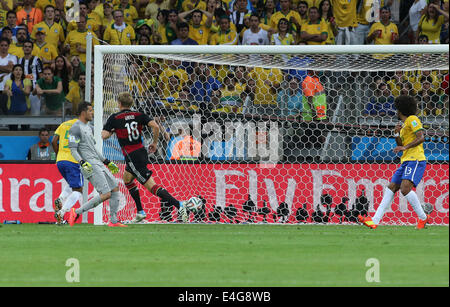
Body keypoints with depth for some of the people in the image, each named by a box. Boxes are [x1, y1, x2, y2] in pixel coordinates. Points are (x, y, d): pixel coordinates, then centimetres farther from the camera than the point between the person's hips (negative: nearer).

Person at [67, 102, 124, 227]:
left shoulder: (89, 127, 20)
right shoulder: (75, 128, -9)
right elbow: (73, 149, -15)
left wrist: (107, 162, 28)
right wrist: (82, 163, -28)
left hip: (98, 164, 10)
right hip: (90, 166, -10)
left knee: (115, 188, 6)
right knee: (106, 194, -16)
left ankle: (113, 221, 10)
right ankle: (77, 212, -8)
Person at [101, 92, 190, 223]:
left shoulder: (114, 118, -6)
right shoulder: (139, 115, 5)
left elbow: (104, 136, -13)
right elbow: (155, 126, -7)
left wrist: (113, 131, 8)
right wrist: (155, 143, 6)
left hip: (132, 157, -7)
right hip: (142, 152, 7)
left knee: (151, 186, -11)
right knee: (127, 179, 28)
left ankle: (178, 205, -26)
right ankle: (140, 212, 27)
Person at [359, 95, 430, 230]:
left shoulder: (412, 119, -4)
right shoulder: (404, 125, 24)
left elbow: (421, 137, -16)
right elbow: (400, 146, 25)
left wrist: (405, 147, -23)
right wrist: (397, 134, 9)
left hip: (415, 160, -10)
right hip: (406, 161, 10)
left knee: (405, 188, -25)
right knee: (391, 188, 2)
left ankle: (423, 217, -12)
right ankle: (375, 221, -3)